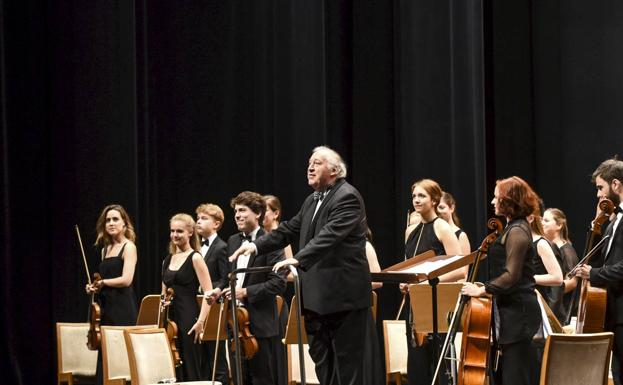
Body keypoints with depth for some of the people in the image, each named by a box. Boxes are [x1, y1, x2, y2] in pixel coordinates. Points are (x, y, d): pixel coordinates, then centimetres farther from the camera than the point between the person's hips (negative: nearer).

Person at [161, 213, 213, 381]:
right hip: (169, 318, 7)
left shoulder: (195, 258, -6)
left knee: (189, 369, -4)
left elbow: (208, 293, -12)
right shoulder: (168, 259, 14)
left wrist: (201, 321, -19)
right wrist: (163, 300, 3)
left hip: (188, 318, -7)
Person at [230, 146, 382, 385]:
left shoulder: (347, 197, -12)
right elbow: (289, 230, 18)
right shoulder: (312, 201, 17)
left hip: (343, 293, -9)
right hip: (317, 296, 9)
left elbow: (329, 235, -25)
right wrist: (257, 245, 4)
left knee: (350, 363, -5)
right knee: (323, 361, 12)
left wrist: (298, 259, -35)